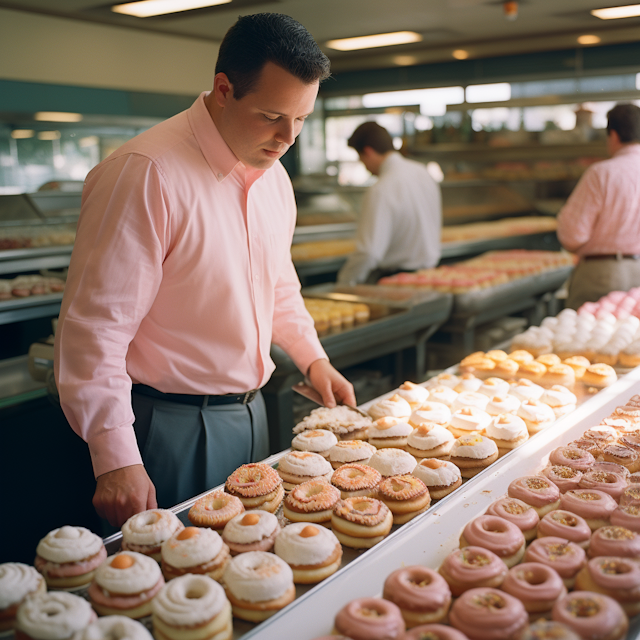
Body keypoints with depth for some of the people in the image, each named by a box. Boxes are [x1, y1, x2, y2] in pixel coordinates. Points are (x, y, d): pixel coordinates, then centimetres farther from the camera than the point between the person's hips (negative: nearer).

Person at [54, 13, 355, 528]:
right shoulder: (145, 175, -22)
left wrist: (313, 358, 10)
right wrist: (116, 460, -27)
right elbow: (95, 326, -23)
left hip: (252, 411, 8)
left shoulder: (274, 176, 6)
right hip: (172, 426, -8)